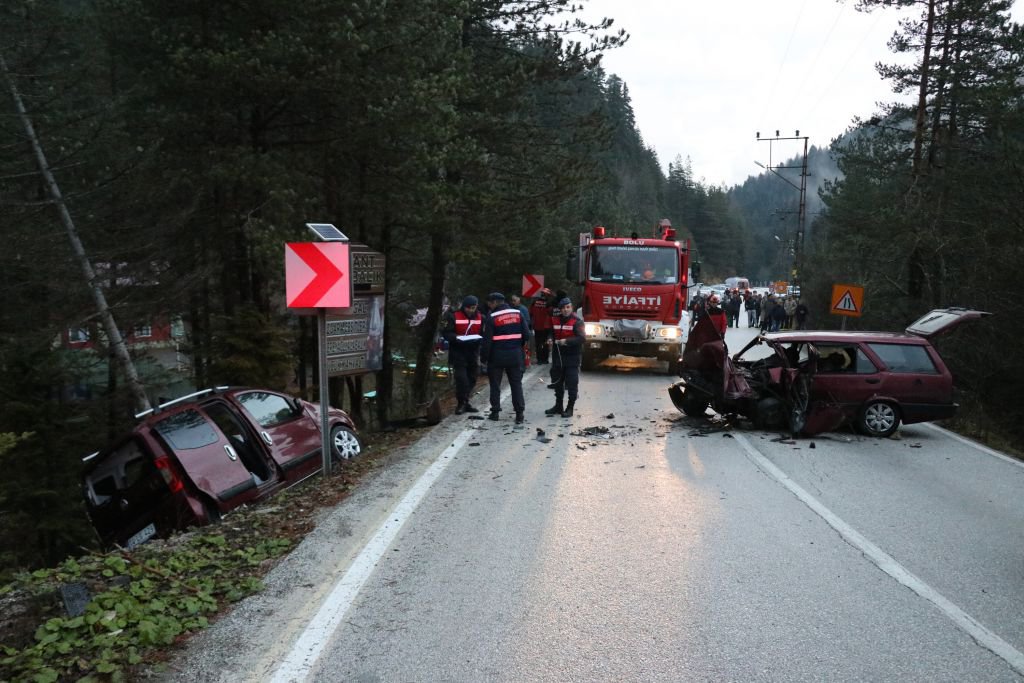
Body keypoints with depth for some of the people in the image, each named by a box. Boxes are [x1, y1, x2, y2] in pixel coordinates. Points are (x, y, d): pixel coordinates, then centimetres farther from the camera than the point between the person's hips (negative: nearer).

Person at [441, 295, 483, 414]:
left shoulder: (480, 318, 6)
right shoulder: (454, 316, -5)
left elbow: (484, 334, 8)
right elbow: (445, 333, -7)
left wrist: (477, 338, -13)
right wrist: (456, 338, -23)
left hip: (473, 352, 5)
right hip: (458, 352, -4)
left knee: (471, 379, 10)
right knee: (461, 378, -11)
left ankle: (464, 403, 24)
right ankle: (462, 403, 2)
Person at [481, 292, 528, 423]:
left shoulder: (491, 317, -10)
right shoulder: (517, 313, 2)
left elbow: (487, 340, -12)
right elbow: (526, 333, 3)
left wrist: (484, 357, -3)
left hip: (497, 356, -3)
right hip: (515, 355, 3)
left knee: (495, 384, 11)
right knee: (516, 384, 8)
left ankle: (495, 411, 13)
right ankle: (519, 414, 3)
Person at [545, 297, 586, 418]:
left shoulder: (577, 321, -11)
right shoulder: (555, 320, 6)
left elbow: (582, 338, -20)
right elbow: (551, 333, 21)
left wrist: (566, 341, -26)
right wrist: (551, 340, 0)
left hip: (572, 356, -6)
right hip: (558, 355, 6)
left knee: (572, 383, -3)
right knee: (557, 382, 16)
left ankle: (570, 408, 8)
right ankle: (558, 406, 30)